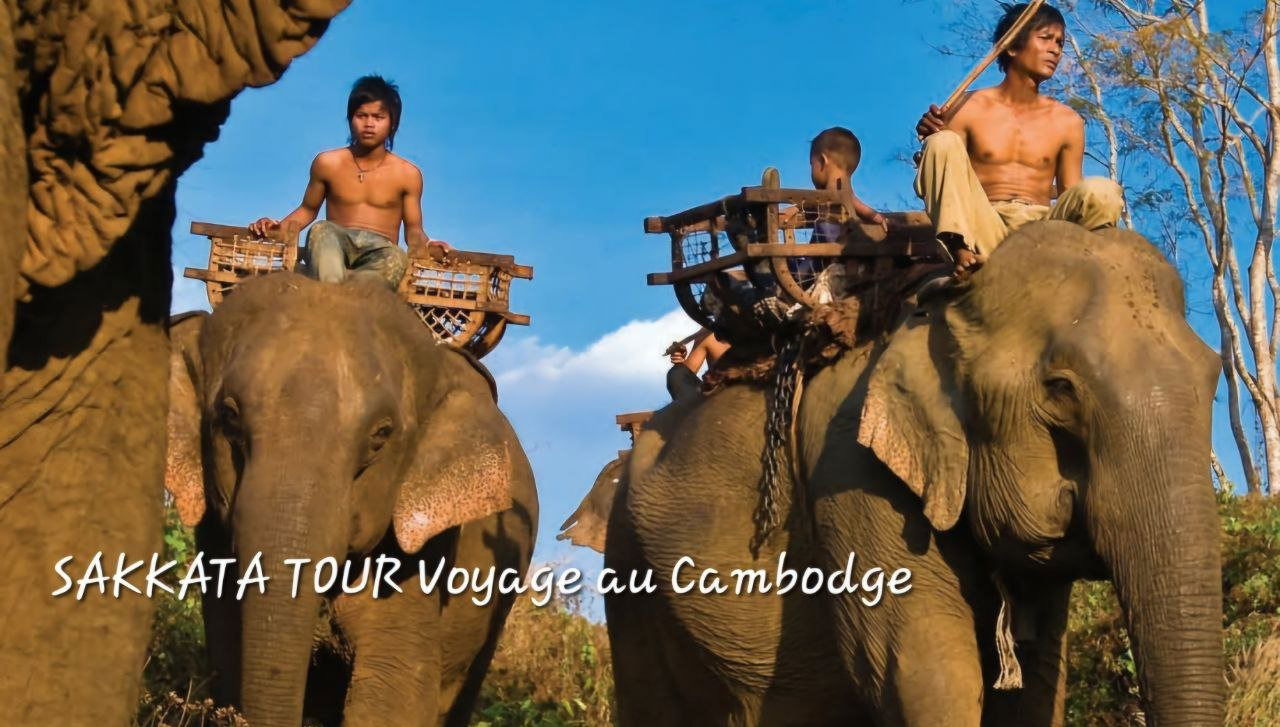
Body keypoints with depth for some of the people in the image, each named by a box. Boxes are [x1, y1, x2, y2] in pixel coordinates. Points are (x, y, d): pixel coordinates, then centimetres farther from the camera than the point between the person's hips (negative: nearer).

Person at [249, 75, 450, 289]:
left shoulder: (407, 174, 9)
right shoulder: (328, 163, 11)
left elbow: (413, 228, 12)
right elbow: (307, 210, 21)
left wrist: (424, 244, -12)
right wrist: (279, 226, 0)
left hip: (380, 250, 0)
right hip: (335, 246, 1)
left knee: (396, 258, -37)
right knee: (321, 230, -36)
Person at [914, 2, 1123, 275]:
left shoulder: (1067, 122, 14)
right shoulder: (970, 108, 8)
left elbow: (1069, 193, 15)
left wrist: (1098, 200, -8)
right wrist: (931, 138, -14)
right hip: (982, 230, -1)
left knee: (1103, 190, -24)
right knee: (943, 142, -21)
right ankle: (963, 252, -38)